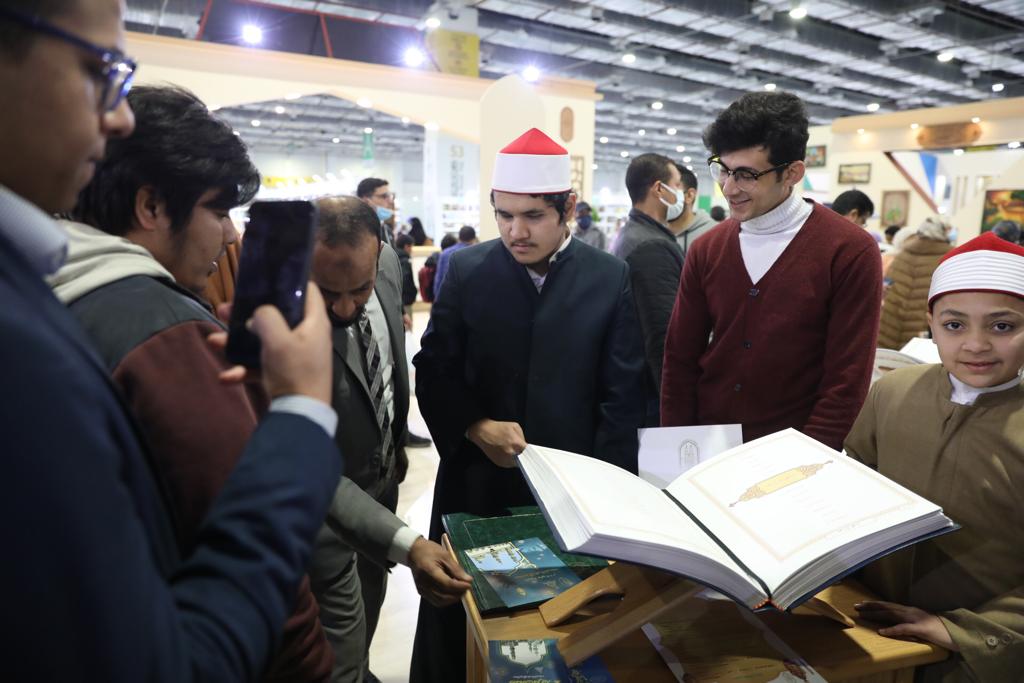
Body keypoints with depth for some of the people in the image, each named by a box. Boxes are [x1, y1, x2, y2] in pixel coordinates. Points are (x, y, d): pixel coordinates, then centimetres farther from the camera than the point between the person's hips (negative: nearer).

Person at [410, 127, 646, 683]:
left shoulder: (610, 279, -4)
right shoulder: (464, 271, -2)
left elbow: (621, 396, -3)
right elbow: (433, 371, 1)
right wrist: (477, 427, -15)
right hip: (475, 483, 1)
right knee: (454, 627, 15)